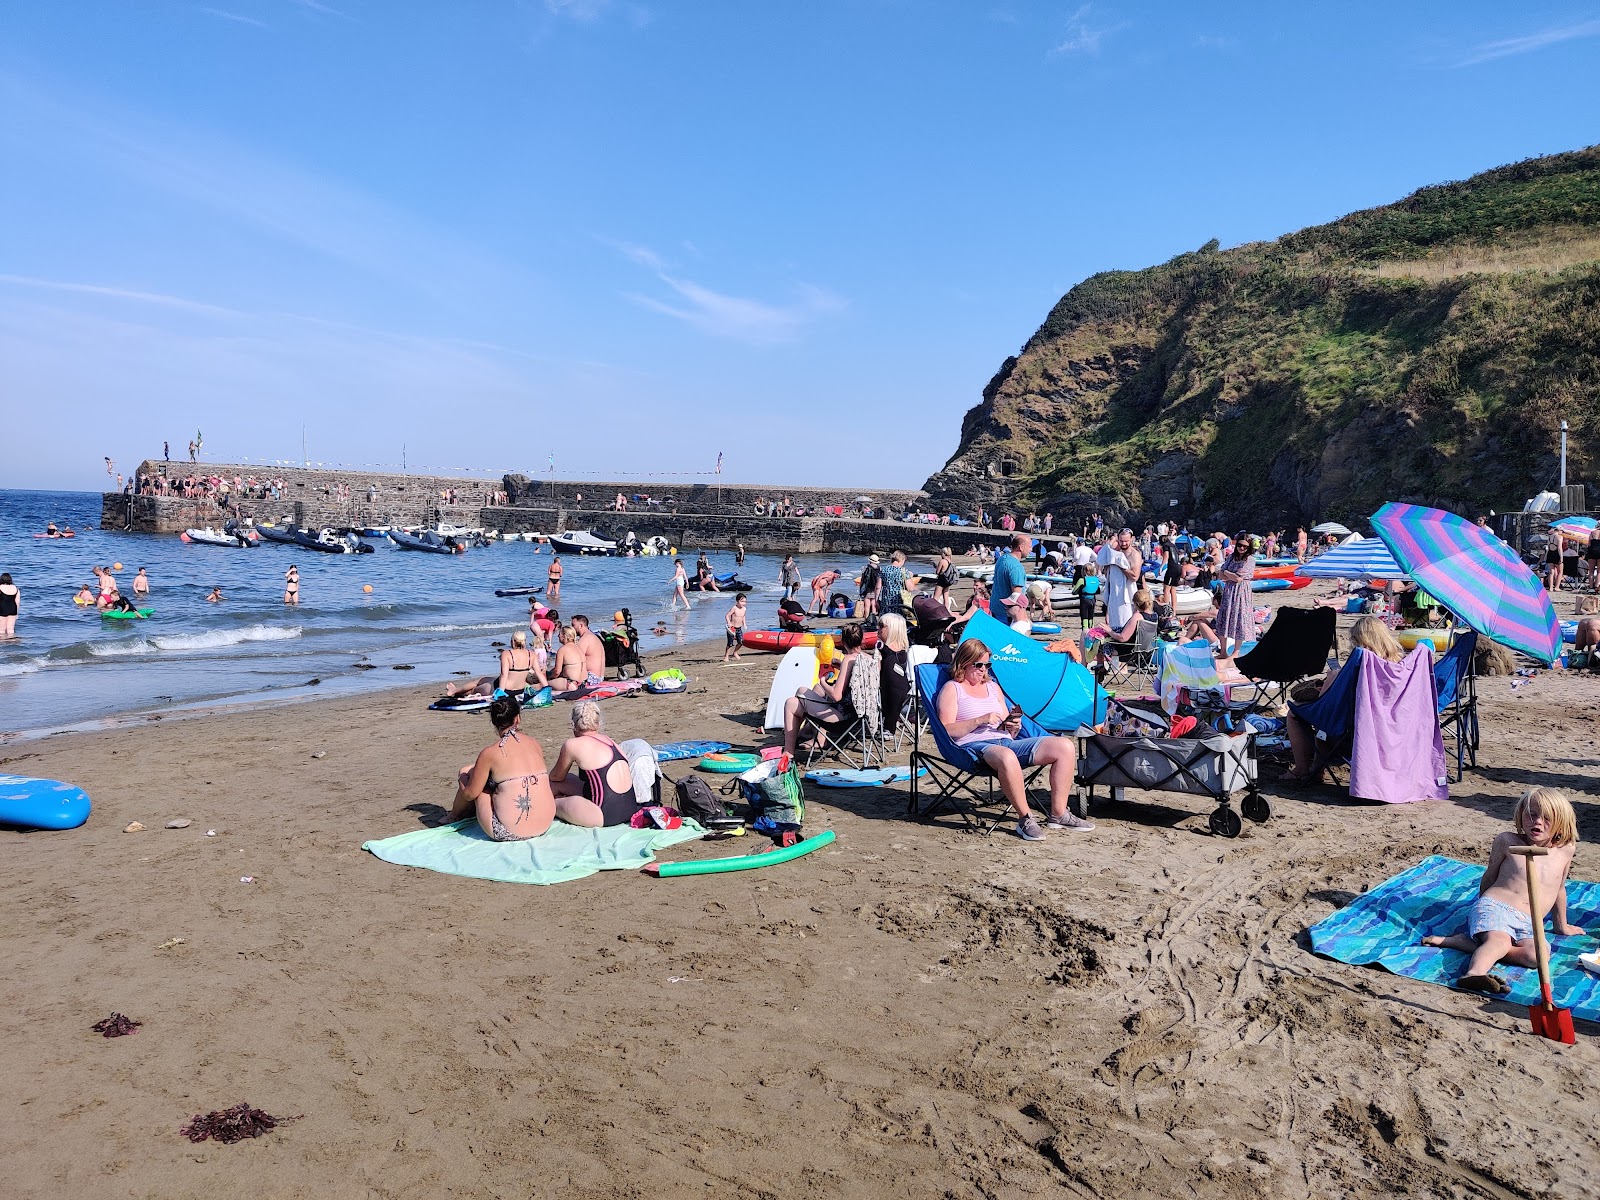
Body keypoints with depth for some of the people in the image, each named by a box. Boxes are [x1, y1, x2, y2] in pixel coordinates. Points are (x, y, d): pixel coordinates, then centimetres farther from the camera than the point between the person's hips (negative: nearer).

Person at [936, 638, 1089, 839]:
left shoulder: (993, 686, 26)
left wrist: (1014, 727, 1)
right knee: (1007, 757, -43)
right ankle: (1026, 818, -29)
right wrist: (980, 720, -15)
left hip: (1006, 742, 7)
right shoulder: (952, 689, 6)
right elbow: (946, 730, -7)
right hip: (975, 745, -7)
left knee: (1065, 747, -9)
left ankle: (1058, 814, -7)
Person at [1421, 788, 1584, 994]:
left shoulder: (1565, 851, 14)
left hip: (1528, 926, 3)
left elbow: (1559, 888, 29)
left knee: (1538, 954, -31)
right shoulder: (1507, 842, 6)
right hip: (1495, 908, -3)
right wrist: (1485, 905, 21)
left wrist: (1561, 925, 38)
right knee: (1500, 941, -36)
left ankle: (1464, 941, -30)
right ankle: (1473, 975, -61)